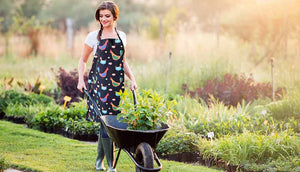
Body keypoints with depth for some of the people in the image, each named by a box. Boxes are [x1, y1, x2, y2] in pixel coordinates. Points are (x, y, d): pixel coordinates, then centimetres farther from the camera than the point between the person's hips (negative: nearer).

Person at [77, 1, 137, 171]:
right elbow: (83, 60, 7)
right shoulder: (94, 36, 1)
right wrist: (81, 79, -6)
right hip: (99, 82, -3)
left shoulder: (121, 36, 11)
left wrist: (132, 79, 10)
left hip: (117, 84, 4)